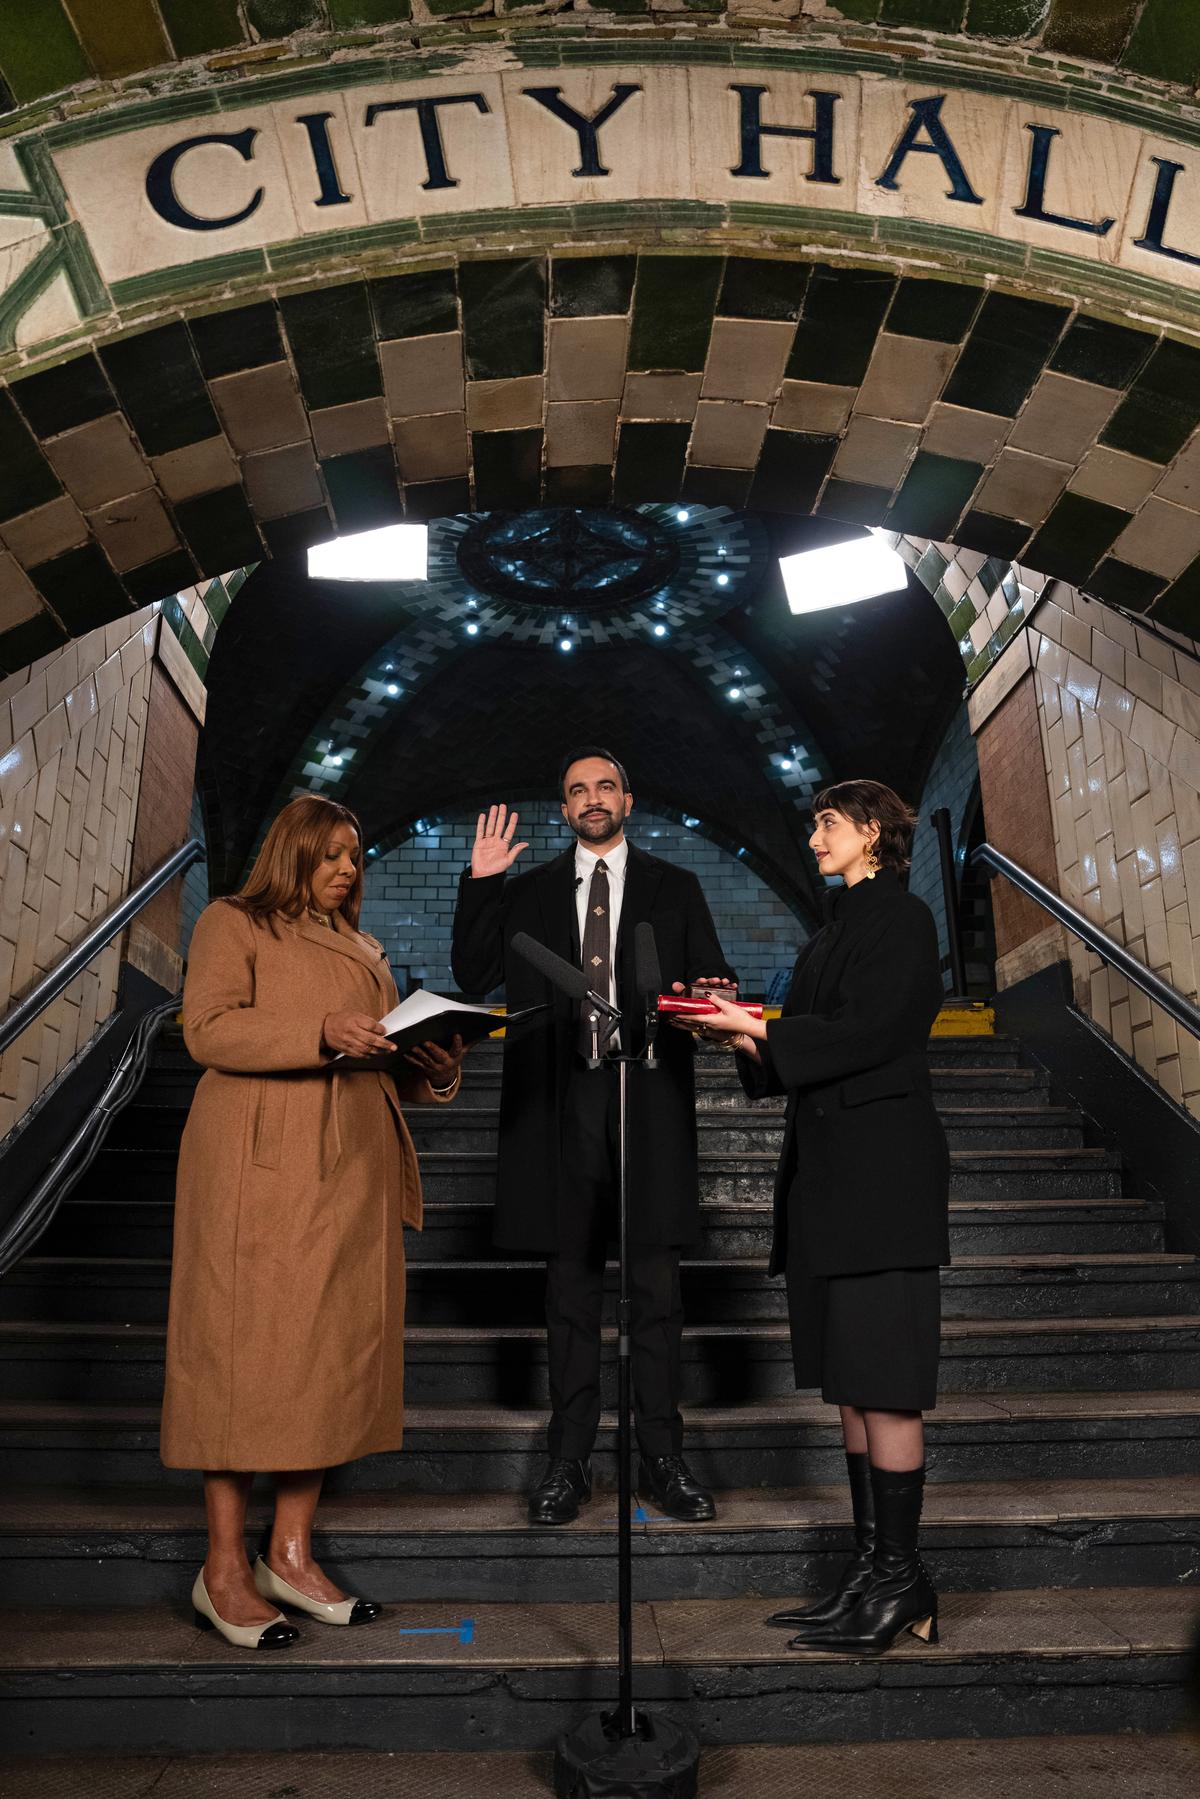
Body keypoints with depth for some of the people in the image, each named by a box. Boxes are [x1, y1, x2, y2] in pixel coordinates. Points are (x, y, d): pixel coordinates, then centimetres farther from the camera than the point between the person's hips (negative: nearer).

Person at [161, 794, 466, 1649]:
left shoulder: (364, 949, 24)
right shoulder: (234, 923, 5)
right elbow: (208, 1028, -10)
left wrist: (438, 1066, 0)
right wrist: (321, 1032, -21)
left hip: (351, 1170, 7)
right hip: (261, 1166, -6)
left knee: (336, 1348, 6)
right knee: (246, 1348, -3)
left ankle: (292, 1551, 17)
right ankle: (225, 1567, 8)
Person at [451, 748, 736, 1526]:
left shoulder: (674, 888, 12)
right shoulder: (528, 892, 13)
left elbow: (716, 983, 8)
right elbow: (473, 975, 5)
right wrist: (480, 883, -2)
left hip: (649, 1103, 0)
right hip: (563, 1105, 1)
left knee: (657, 1282, 4)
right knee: (572, 1284, 8)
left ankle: (663, 1457, 16)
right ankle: (570, 1460, 18)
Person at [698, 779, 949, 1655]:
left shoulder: (901, 916, -6)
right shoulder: (839, 927, 20)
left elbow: (873, 1033, -16)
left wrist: (759, 1030, -12)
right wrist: (746, 1031, 5)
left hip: (880, 1173, -9)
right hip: (831, 1173, 9)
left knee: (882, 1379, -4)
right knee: (851, 1378, 11)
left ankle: (901, 1584, 7)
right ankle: (872, 1569, 21)